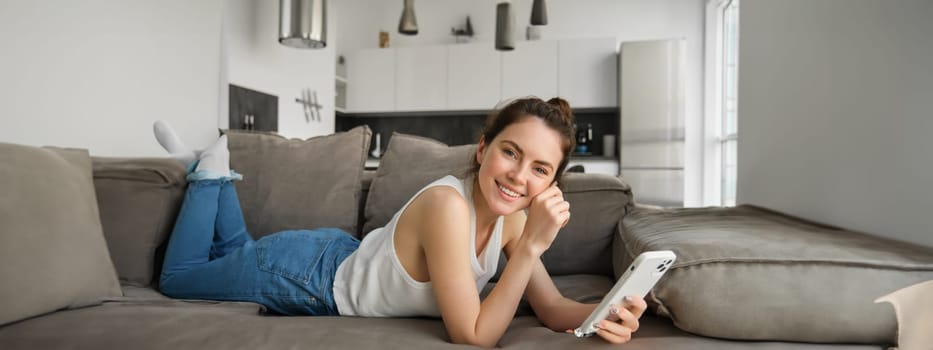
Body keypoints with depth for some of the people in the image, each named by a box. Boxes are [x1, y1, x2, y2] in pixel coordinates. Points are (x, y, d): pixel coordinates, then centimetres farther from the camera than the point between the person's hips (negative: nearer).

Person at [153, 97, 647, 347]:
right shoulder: (447, 205, -40)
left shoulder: (510, 215, -17)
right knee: (176, 276, 22)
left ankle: (213, 171, 43)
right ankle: (209, 172, 30)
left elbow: (553, 308, -16)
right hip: (304, 273, -6)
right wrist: (530, 247, -42)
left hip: (341, 259, 6)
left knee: (234, 254, 35)